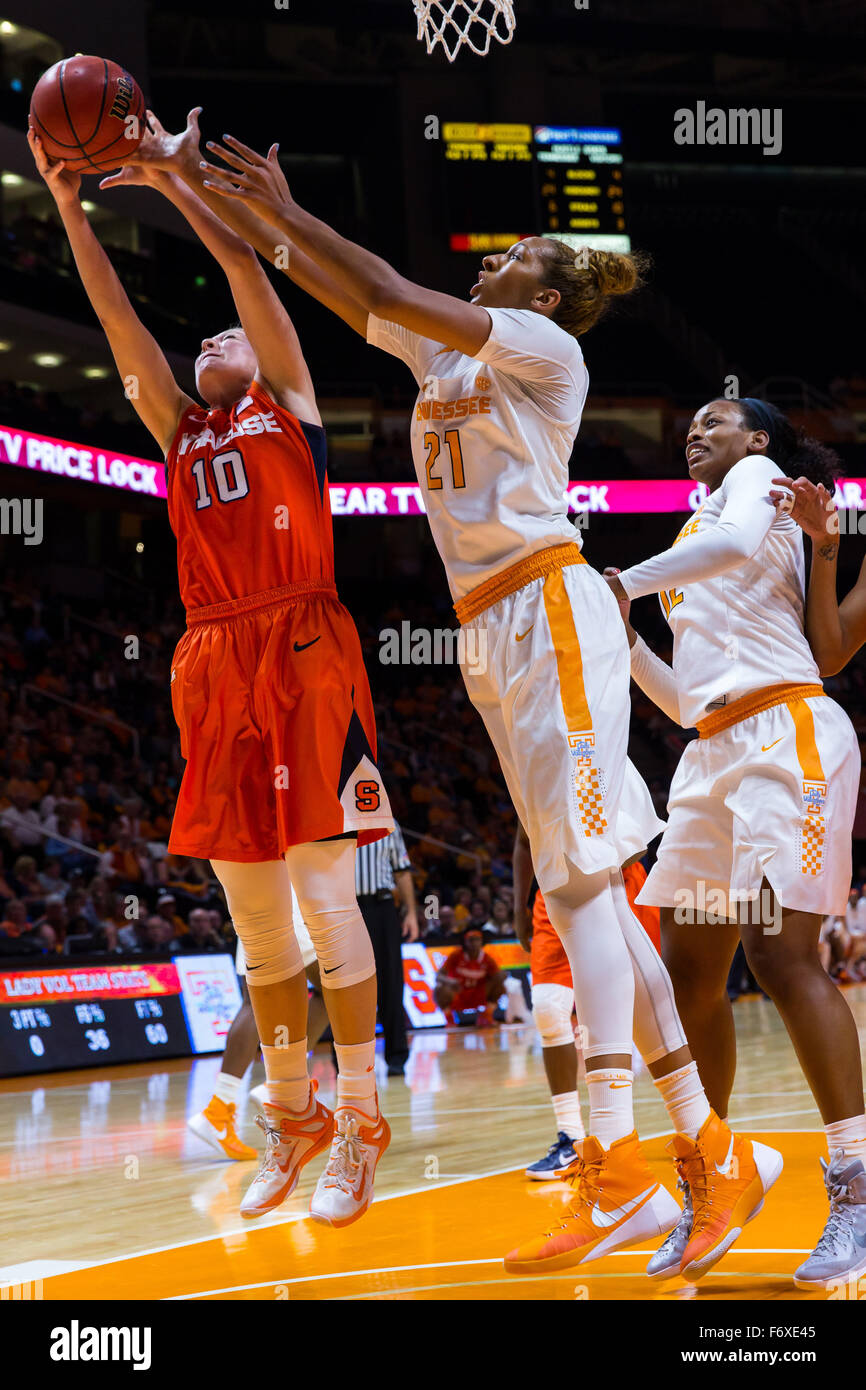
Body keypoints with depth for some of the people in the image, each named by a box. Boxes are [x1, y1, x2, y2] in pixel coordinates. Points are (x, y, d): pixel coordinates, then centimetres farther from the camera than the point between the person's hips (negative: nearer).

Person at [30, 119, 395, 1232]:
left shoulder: (288, 406, 11)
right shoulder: (181, 431, 22)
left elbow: (248, 272, 3)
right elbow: (118, 319, 16)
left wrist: (172, 179, 3)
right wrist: (68, 205, 9)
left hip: (301, 650, -6)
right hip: (213, 667, 6)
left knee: (323, 891, -9)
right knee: (252, 911, 6)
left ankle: (359, 1118, -5)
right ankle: (292, 1114, 15)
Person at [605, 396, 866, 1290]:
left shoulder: (758, 476, 7)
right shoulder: (702, 533, 29)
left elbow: (737, 542, -20)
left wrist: (626, 582, -12)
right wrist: (622, 638, 17)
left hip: (784, 731, -9)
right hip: (714, 751, 9)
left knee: (780, 953, -19)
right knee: (687, 971, 4)